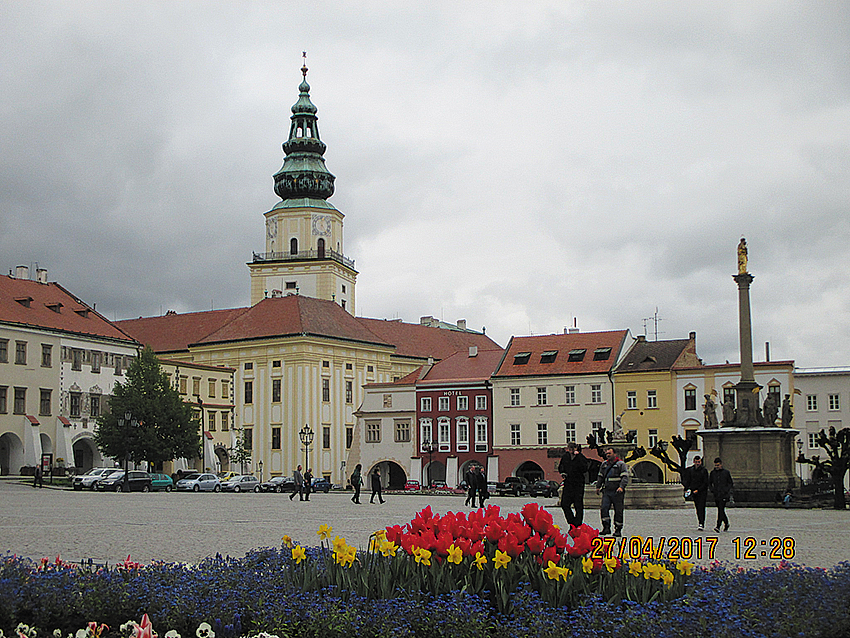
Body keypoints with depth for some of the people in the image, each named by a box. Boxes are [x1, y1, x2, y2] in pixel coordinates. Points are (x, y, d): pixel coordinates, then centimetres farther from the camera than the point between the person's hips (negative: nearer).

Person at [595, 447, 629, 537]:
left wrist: (621, 487, -22)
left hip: (617, 492, -5)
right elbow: (600, 477, 26)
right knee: (604, 509, -9)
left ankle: (618, 530, 8)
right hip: (607, 491, 5)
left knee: (618, 511, 0)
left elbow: (625, 477, -9)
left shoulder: (621, 464, -1)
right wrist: (598, 487, 18)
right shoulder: (604, 465, 16)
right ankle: (606, 528, -6)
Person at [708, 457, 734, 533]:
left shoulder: (726, 472, 3)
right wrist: (712, 490, 1)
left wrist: (725, 491, -8)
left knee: (721, 509, -16)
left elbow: (730, 483, 6)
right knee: (721, 510, 10)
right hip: (716, 495, 4)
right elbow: (709, 483, 17)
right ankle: (726, 524, 29)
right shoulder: (712, 473, 11)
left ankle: (718, 526, -23)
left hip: (724, 495, -4)